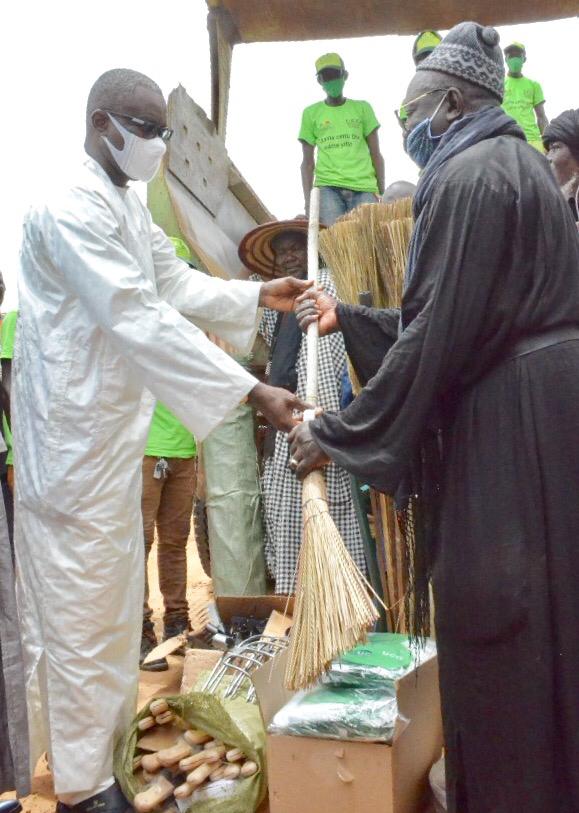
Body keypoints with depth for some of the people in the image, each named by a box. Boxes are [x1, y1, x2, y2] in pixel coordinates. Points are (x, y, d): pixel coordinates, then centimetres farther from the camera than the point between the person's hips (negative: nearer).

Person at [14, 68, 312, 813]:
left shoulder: (126, 208, 12)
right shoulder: (70, 210, -21)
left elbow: (178, 285, 16)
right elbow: (141, 320, -28)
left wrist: (260, 296, 3)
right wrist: (252, 392, -30)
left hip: (112, 430, 10)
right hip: (73, 435, -10)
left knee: (113, 595, 19)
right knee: (78, 608, 2)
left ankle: (106, 741, 36)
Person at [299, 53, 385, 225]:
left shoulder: (362, 108, 16)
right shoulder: (311, 113, 15)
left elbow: (376, 155, 14)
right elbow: (308, 162, 13)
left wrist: (382, 194, 4)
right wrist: (308, 201, 2)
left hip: (364, 188, 1)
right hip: (328, 187, -1)